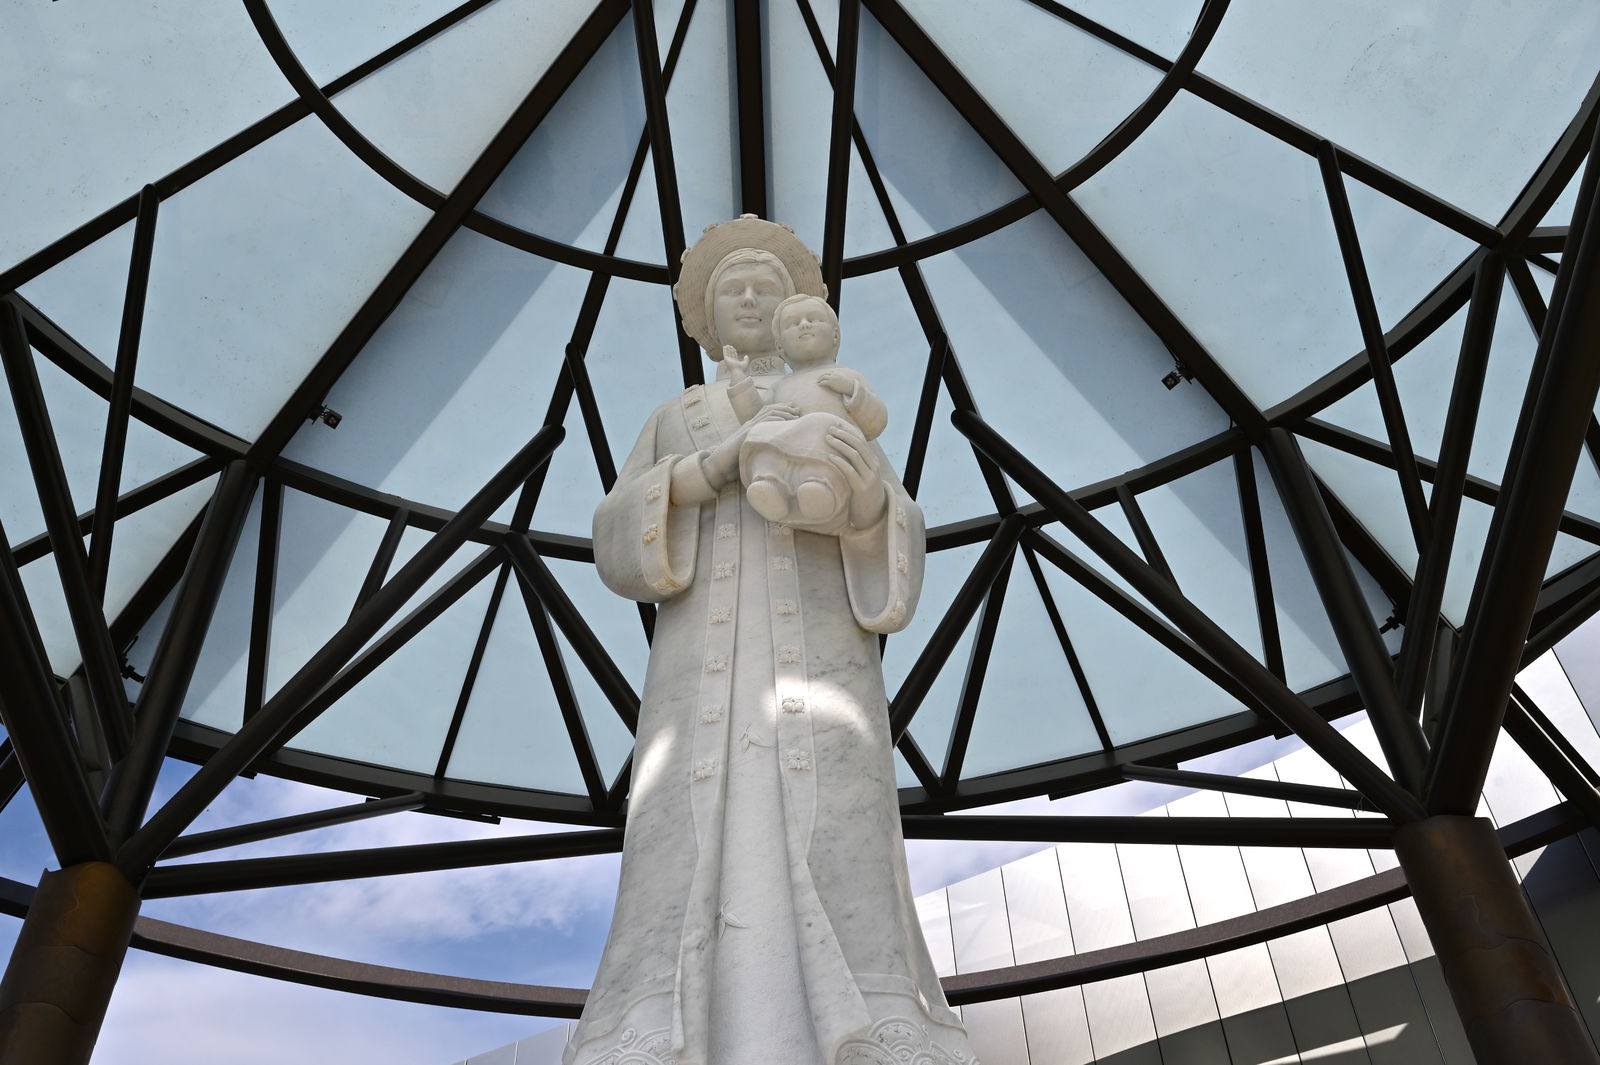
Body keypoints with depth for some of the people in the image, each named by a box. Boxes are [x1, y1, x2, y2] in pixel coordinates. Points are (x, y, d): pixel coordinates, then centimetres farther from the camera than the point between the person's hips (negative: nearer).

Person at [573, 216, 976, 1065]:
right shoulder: (672, 424, 27)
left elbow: (890, 556, 9)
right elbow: (622, 546, 8)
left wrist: (870, 497, -17)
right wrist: (719, 461, -10)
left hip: (817, 671, 0)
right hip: (706, 679, 1)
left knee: (846, 910, -20)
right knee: (682, 923, -17)